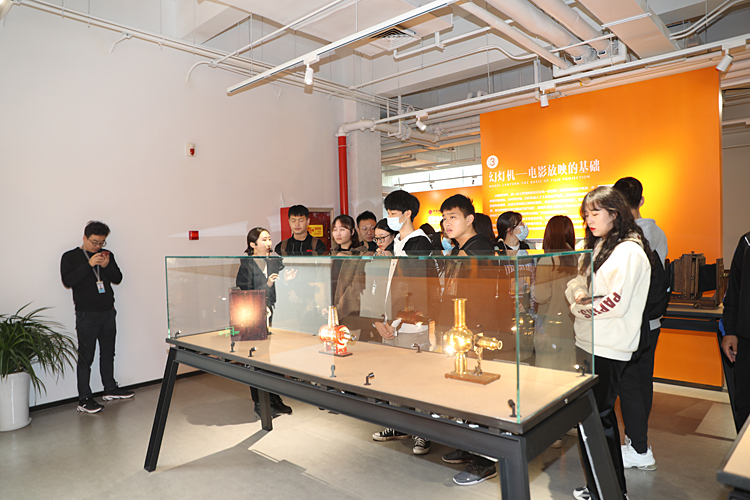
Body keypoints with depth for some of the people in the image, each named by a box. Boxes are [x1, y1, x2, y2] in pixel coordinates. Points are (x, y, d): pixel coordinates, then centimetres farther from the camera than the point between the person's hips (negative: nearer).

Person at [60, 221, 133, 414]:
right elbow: (67, 281, -16)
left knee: (108, 353, 15)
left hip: (108, 312, 5)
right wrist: (89, 264, -22)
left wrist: (107, 266, -13)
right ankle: (84, 399, 6)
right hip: (86, 314, -5)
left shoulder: (107, 255, 10)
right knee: (85, 357, -2)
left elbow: (118, 279, 5)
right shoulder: (70, 257, -3)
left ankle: (110, 389, 28)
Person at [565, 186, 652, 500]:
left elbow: (617, 303, -20)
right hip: (588, 344, 9)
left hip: (607, 351, -9)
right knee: (601, 416, 18)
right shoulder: (596, 248, 15)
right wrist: (579, 295, -7)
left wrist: (583, 305, -7)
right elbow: (573, 285, 14)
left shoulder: (628, 251, -13)